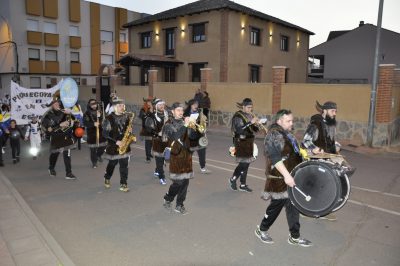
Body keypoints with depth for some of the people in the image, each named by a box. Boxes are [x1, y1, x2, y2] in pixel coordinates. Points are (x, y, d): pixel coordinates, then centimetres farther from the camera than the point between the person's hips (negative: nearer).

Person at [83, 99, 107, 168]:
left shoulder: (99, 111, 7)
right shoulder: (87, 113, -6)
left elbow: (103, 121, 9)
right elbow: (85, 123, -16)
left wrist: (99, 117, -10)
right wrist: (93, 124, -28)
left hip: (100, 132, 4)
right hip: (91, 133, -4)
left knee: (103, 146, 9)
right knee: (93, 149, -3)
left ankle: (98, 155, 39)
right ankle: (94, 162, 13)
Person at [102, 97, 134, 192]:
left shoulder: (127, 116, 1)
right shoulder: (109, 118, -12)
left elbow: (130, 127, 15)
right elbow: (105, 134, -13)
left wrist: (130, 130, -9)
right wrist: (116, 141, -19)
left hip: (124, 145, 3)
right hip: (113, 146, -3)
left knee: (124, 165, 2)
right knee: (112, 164, 14)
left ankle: (123, 184, 12)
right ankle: (107, 179, 40)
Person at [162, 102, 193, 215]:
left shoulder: (184, 121, 9)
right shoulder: (169, 124, -5)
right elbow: (174, 136, -23)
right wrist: (184, 126, -28)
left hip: (186, 155, 5)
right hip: (176, 156, -5)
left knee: (185, 181, 6)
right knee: (178, 182, -4)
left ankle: (179, 205, 20)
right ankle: (167, 199, 23)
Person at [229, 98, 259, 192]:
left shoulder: (250, 115, 10)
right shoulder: (238, 116, -10)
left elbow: (255, 130, 13)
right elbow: (239, 129, -23)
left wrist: (256, 124, -9)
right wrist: (251, 122, -27)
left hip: (249, 142, 7)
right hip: (241, 142, -7)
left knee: (246, 163, 9)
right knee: (243, 163, -8)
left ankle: (243, 185, 19)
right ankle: (233, 179, 16)